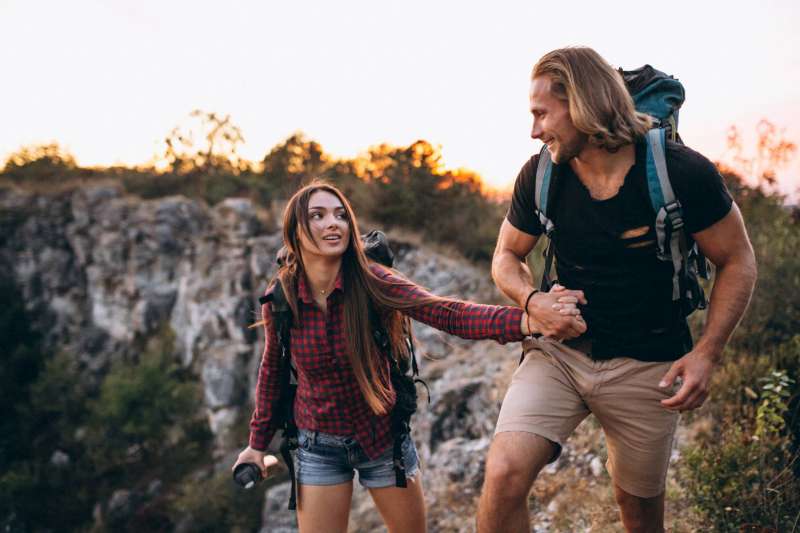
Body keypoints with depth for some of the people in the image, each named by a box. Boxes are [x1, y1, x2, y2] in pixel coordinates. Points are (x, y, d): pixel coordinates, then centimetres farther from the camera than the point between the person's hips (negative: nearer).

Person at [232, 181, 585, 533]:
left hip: (383, 435, 0)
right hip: (319, 446, 0)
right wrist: (258, 443, 10)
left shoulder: (370, 281, -20)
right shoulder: (280, 297, -14)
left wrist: (525, 320, -48)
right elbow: (272, 369, 2)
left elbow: (447, 314, -33)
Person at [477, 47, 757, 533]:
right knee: (504, 474, -20)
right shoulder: (540, 176, -7)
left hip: (647, 365, -1)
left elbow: (737, 261, -5)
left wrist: (707, 353, -16)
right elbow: (507, 256, 7)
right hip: (561, 351, 2)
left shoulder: (683, 173, -16)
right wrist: (532, 300, -16)